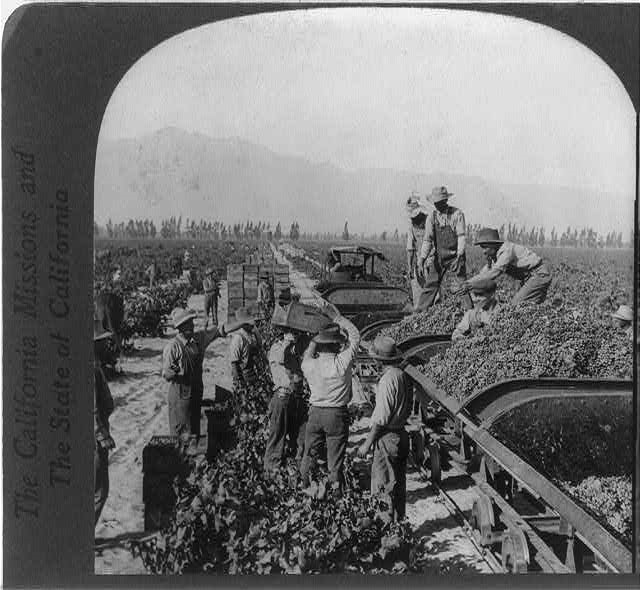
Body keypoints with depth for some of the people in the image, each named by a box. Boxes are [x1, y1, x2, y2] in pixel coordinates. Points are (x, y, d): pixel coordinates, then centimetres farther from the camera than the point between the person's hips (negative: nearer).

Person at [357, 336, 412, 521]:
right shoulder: (404, 376, 5)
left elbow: (382, 418, -21)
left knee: (384, 487, 0)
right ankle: (398, 520, 28)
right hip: (401, 434, 9)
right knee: (398, 484, 18)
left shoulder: (387, 380, -20)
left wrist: (367, 443, -14)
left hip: (387, 436, -9)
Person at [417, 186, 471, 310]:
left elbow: (462, 236, -11)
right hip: (437, 257, 3)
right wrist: (421, 260, -7)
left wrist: (459, 257, -23)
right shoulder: (431, 217, 2)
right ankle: (420, 312, 6)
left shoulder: (457, 214, -7)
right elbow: (427, 240, 2)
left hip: (455, 256, -2)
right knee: (430, 286, 1)